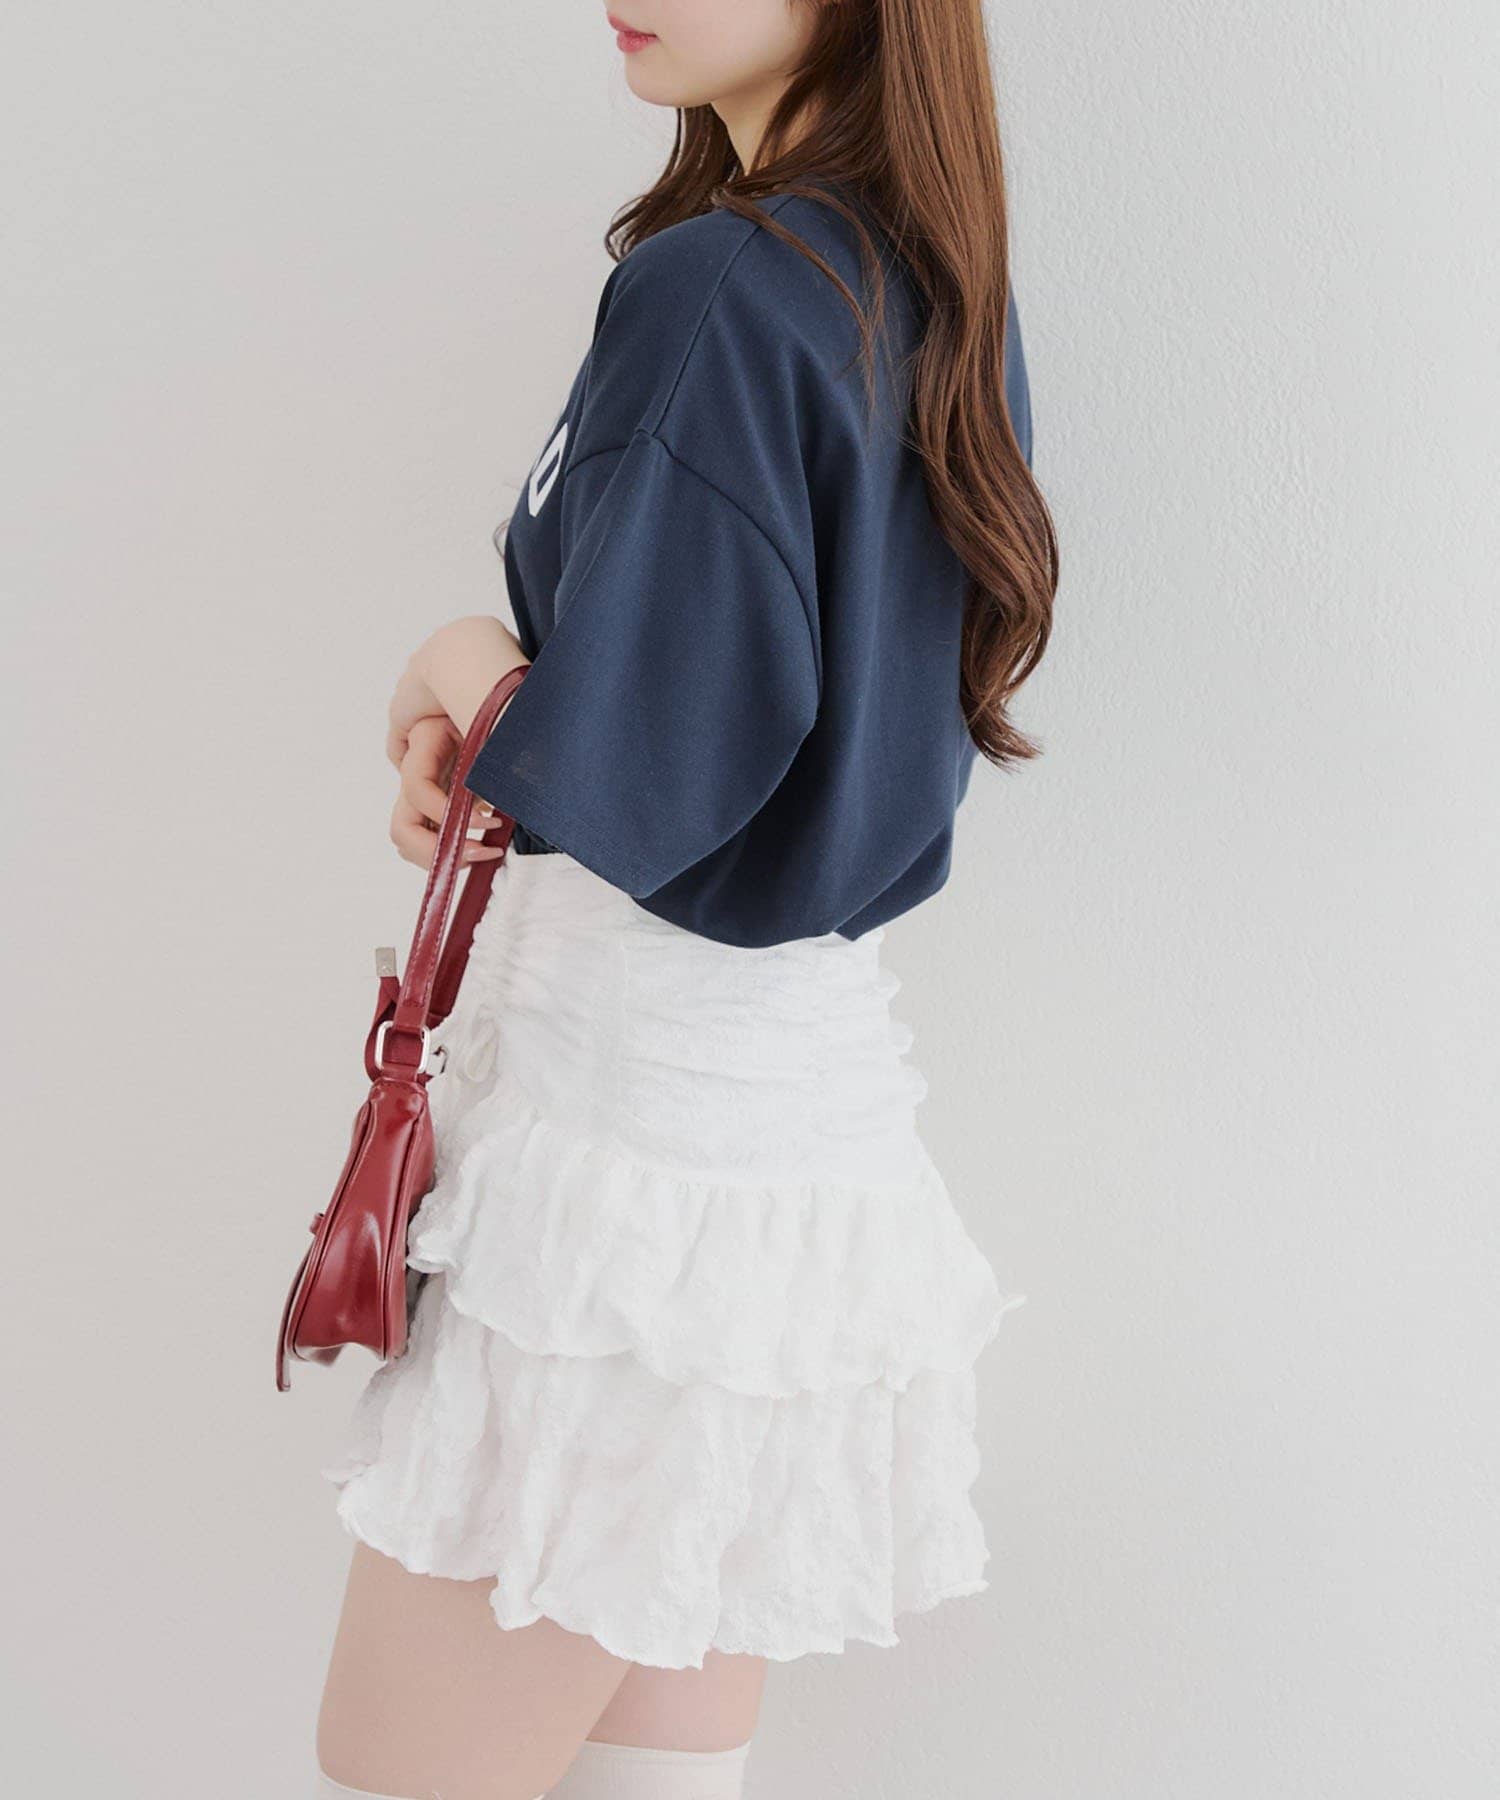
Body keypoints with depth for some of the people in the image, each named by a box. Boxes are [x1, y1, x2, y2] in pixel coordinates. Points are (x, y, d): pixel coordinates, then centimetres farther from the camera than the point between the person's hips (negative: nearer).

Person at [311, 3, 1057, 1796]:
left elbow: (621, 778, -23)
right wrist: (504, 708, 1)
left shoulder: (711, 291, -19)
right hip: (818, 1095, 9)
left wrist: (464, 679, -2)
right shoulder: (941, 295, 8)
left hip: (638, 1137, -9)